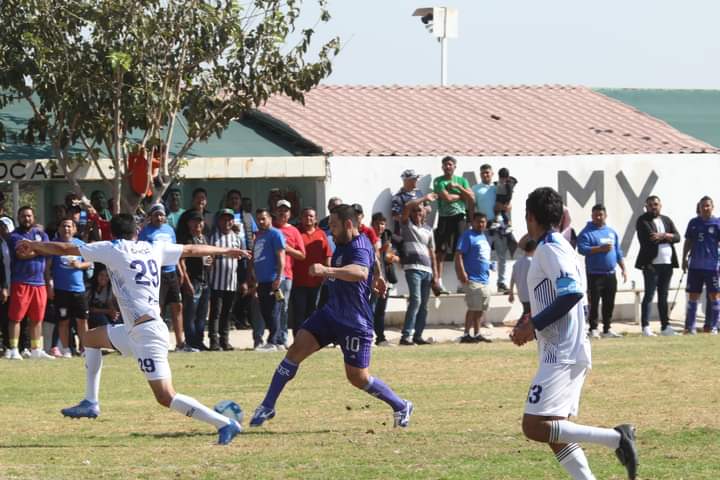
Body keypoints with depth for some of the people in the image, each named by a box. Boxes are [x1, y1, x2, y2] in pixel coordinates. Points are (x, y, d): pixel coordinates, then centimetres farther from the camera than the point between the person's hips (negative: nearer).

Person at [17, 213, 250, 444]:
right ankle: (90, 403, 24)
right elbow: (191, 250, 24)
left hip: (147, 333, -9)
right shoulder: (154, 249, 13)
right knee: (91, 338, 24)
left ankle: (225, 424, -14)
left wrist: (33, 246, 17)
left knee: (166, 397, -11)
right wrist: (226, 251, 39)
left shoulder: (113, 249, -3)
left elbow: (65, 249, 3)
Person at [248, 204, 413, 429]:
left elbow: (360, 272, -45)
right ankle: (268, 406, -3)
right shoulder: (343, 244, 8)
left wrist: (327, 270, -58)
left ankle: (402, 407, 20)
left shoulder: (359, 247, -21)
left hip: (355, 324, -8)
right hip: (331, 314, 8)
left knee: (359, 378, -3)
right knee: (296, 349, -7)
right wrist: (377, 276, 42)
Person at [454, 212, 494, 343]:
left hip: (484, 278, 9)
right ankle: (466, 335, -10)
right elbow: (458, 255, -16)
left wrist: (489, 266, 15)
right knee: (474, 308, -12)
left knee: (481, 308, 11)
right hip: (472, 279, -9)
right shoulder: (468, 236, -8)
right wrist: (462, 273, -25)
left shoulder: (483, 237, 19)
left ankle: (477, 334, 18)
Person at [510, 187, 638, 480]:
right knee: (556, 433, 9)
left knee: (534, 427, -15)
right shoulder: (559, 247, 19)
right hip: (569, 354, 10)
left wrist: (533, 325, -18)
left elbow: (572, 292, -23)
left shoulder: (550, 249, -11)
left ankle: (615, 438, -18)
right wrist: (532, 327, 21)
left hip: (562, 355, -10)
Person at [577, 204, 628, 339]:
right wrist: (600, 249, -21)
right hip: (595, 274, -6)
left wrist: (623, 269, 15)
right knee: (594, 302, -6)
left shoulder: (612, 232, 16)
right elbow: (582, 249, -17)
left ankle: (607, 329, 13)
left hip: (610, 274, 6)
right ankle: (593, 329, -1)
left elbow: (618, 252, 20)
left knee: (609, 303, 7)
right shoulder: (587, 232, -4)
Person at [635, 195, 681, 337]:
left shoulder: (667, 220, 16)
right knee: (649, 295, -6)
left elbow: (677, 237, 3)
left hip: (667, 263, 6)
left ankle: (665, 326, 14)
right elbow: (649, 237, -17)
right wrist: (667, 237, -9)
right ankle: (646, 327, -5)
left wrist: (663, 235, -13)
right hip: (651, 264, -6)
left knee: (663, 297, 11)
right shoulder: (643, 221, -2)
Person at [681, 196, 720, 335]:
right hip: (695, 265, 3)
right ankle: (690, 326, 11)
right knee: (693, 295, 6)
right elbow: (688, 242, 13)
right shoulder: (693, 223, 8)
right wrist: (684, 258, 8)